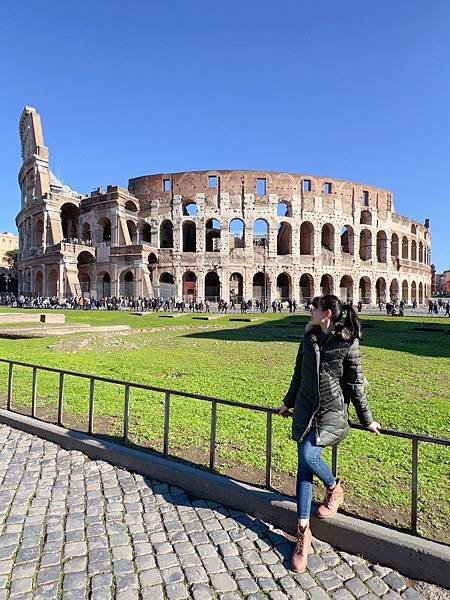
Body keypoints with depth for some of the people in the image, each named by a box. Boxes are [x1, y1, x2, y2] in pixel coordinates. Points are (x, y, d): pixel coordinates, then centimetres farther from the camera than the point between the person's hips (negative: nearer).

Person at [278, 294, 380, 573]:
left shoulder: (348, 343, -10)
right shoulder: (309, 338, 5)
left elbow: (356, 384, -3)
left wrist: (367, 420, 2)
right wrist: (288, 403, 21)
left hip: (332, 411, -5)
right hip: (306, 409, 5)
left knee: (308, 455, -20)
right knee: (304, 467, 2)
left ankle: (335, 488, 14)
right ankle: (304, 532, 11)